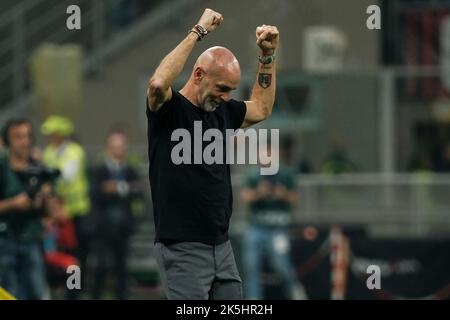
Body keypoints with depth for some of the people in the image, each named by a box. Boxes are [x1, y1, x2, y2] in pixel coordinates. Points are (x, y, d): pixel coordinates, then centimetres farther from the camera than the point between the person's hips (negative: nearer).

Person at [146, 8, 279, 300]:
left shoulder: (222, 112, 13)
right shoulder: (168, 109, -10)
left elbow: (261, 108, 31)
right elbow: (158, 83, -33)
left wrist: (268, 56, 18)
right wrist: (198, 32, -27)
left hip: (222, 246, 8)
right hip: (182, 250, -8)